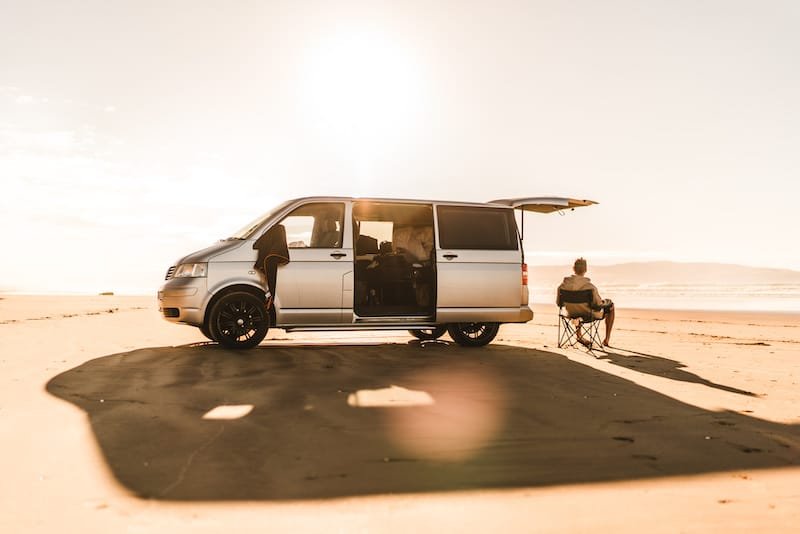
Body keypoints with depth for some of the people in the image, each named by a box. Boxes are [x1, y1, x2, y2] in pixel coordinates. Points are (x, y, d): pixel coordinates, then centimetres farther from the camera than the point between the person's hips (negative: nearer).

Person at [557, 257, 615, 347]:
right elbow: (599, 305, -23)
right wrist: (603, 302, 2)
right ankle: (607, 339, 32)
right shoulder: (589, 286, -32)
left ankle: (579, 335, 42)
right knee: (610, 305, 26)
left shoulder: (563, 285, -20)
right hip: (590, 315, -4)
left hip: (573, 314, 4)